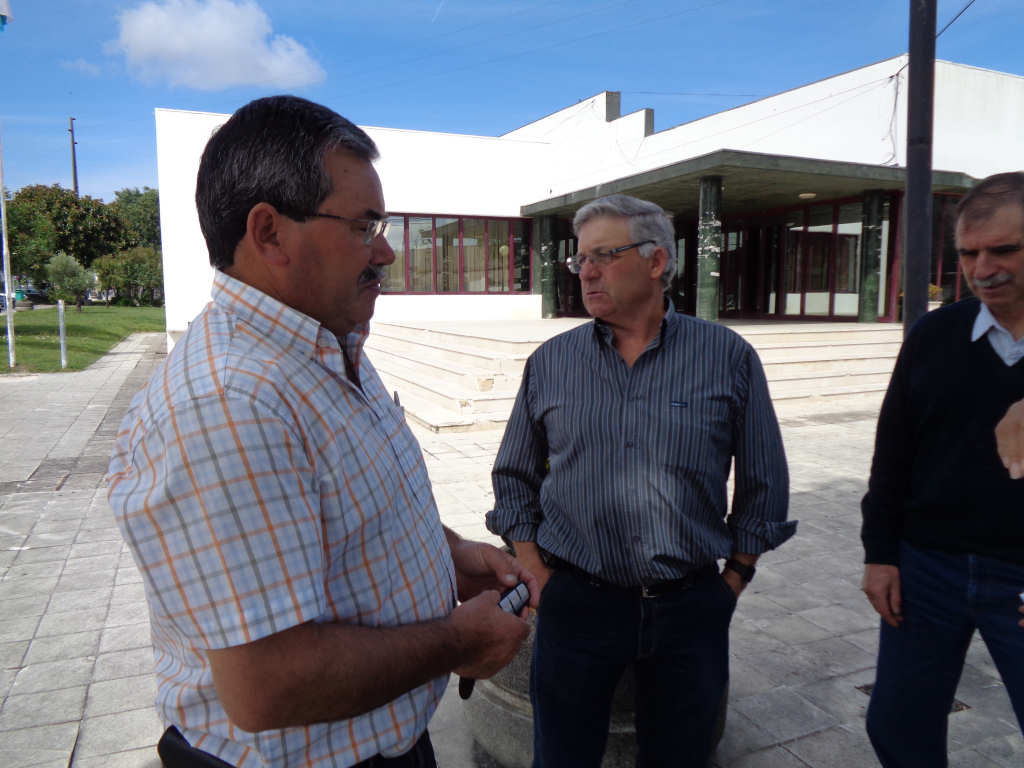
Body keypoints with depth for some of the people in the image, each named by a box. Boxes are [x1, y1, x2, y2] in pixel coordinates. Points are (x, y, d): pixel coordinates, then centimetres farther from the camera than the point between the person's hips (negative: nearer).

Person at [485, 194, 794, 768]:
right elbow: (514, 477, 9)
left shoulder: (729, 357, -3)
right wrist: (538, 577, 1)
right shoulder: (550, 362, 1)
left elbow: (764, 483, 5)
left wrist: (733, 581, 4)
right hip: (575, 606, 1)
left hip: (690, 611, 0)